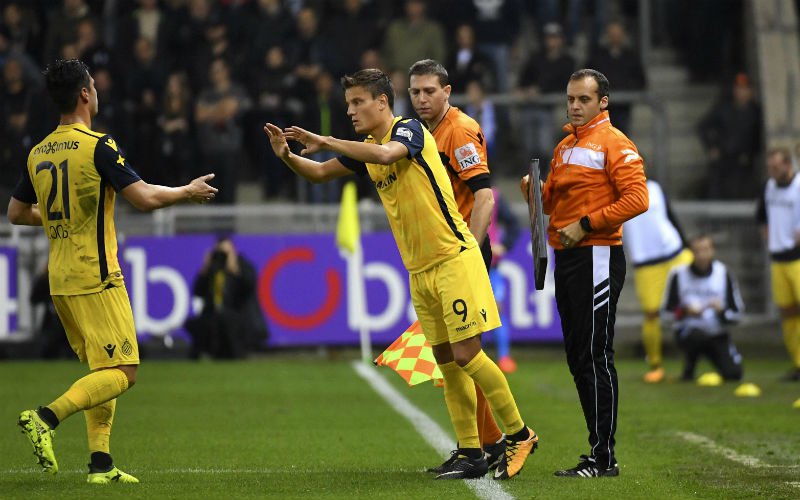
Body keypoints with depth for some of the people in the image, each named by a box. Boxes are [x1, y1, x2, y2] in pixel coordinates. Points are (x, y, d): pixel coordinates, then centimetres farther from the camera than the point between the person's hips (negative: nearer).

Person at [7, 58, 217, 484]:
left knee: (99, 371, 15)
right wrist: (188, 191, 0)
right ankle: (45, 418, -22)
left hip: (60, 280, 8)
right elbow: (145, 197, -18)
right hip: (95, 277, -8)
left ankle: (100, 464, 7)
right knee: (122, 373, -7)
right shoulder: (97, 146, -12)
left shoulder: (38, 153, 9)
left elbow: (16, 213, 19)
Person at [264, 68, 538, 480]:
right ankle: (470, 454, 9)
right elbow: (319, 173, 18)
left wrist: (324, 142, -26)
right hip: (419, 271, 8)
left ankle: (519, 435, 4)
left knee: (466, 354, -10)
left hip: (453, 257, -8)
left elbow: (385, 154, -31)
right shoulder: (367, 151, 13)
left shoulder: (410, 130, -11)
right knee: (448, 363, 7)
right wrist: (287, 155, -2)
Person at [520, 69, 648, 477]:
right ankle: (599, 452, 15)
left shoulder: (613, 144, -7)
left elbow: (636, 198, -16)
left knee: (595, 357, -10)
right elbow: (553, 202, 27)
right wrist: (537, 190, 4)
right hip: (566, 259, 9)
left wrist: (586, 224, -18)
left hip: (597, 257, -9)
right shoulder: (566, 146, 20)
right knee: (578, 359, 10)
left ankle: (603, 458, -8)